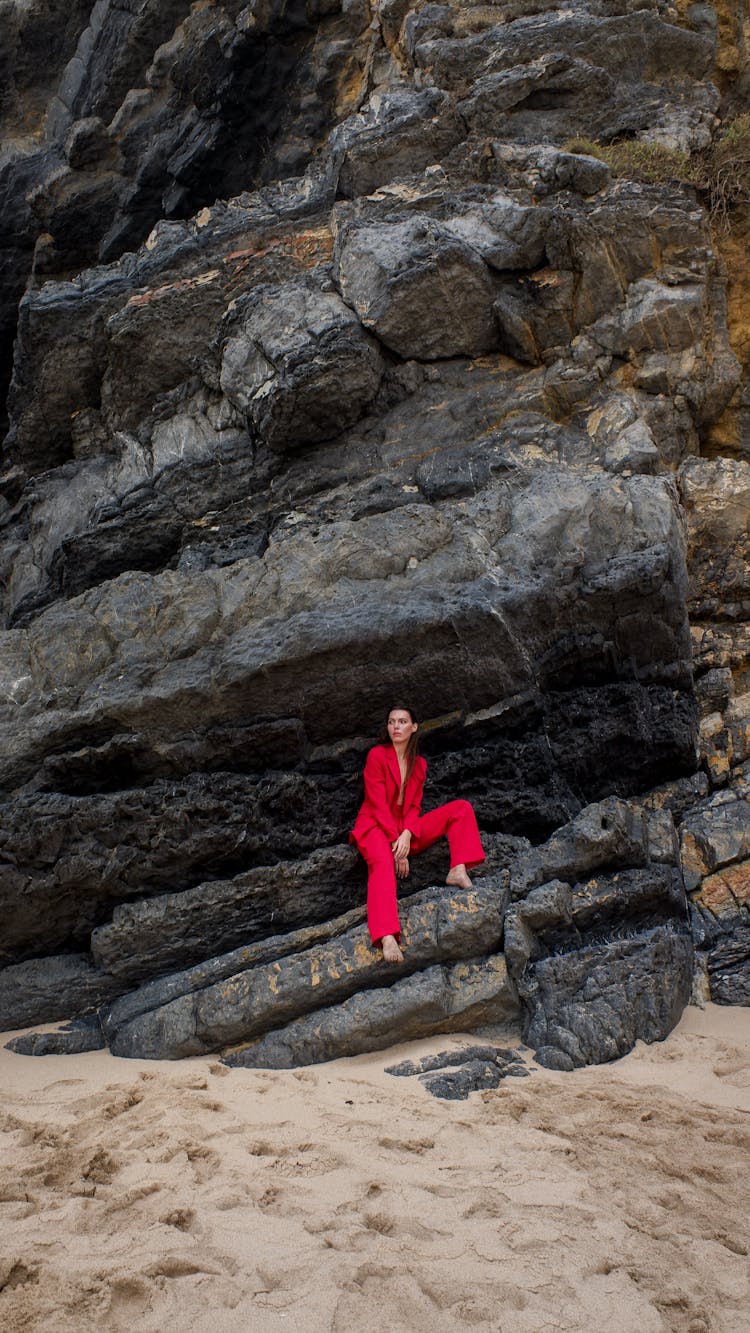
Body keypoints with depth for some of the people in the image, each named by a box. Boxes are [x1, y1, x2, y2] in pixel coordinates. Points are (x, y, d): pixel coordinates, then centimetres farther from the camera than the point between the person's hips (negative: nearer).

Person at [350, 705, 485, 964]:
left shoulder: (419, 764, 13)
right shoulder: (377, 755, -4)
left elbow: (414, 806, 6)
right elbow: (378, 804, -11)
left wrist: (407, 836, -16)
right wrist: (397, 844, -19)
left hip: (405, 830, 6)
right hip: (376, 826, -6)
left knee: (461, 807, -6)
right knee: (384, 864, -40)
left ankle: (458, 871, -26)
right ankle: (387, 938, -60)